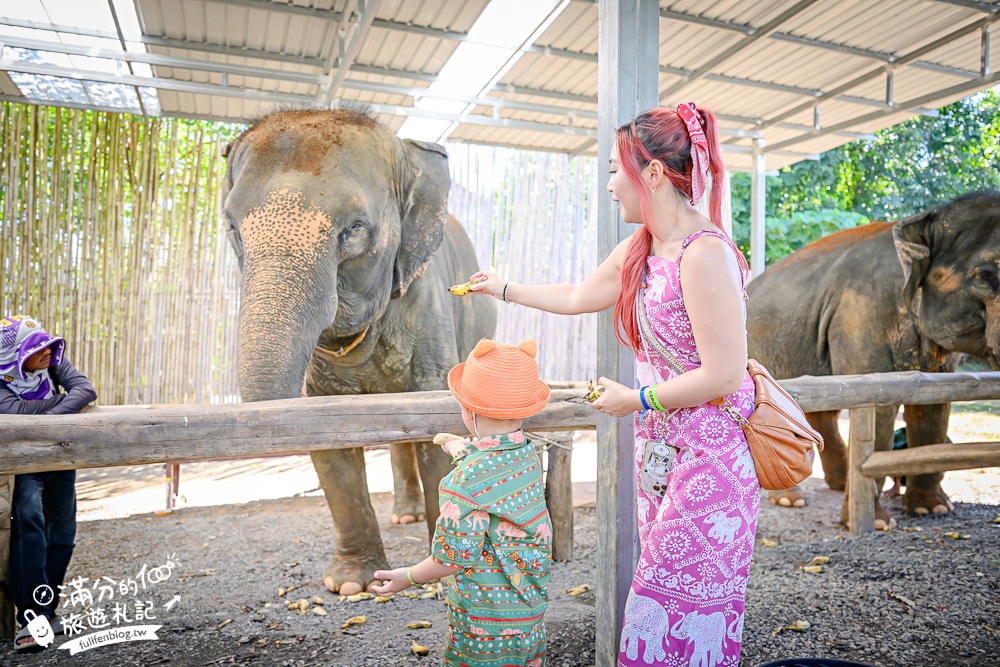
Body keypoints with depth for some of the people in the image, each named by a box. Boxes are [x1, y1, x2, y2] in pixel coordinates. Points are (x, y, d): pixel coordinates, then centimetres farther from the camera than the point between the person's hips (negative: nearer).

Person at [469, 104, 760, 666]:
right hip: (659, 449, 8)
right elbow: (579, 297, 24)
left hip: (708, 459, -8)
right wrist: (504, 289, 33)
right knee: (661, 592, 16)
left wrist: (635, 400, -11)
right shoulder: (637, 250, 7)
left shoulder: (705, 253, -21)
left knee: (684, 610, 2)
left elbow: (724, 375, -22)